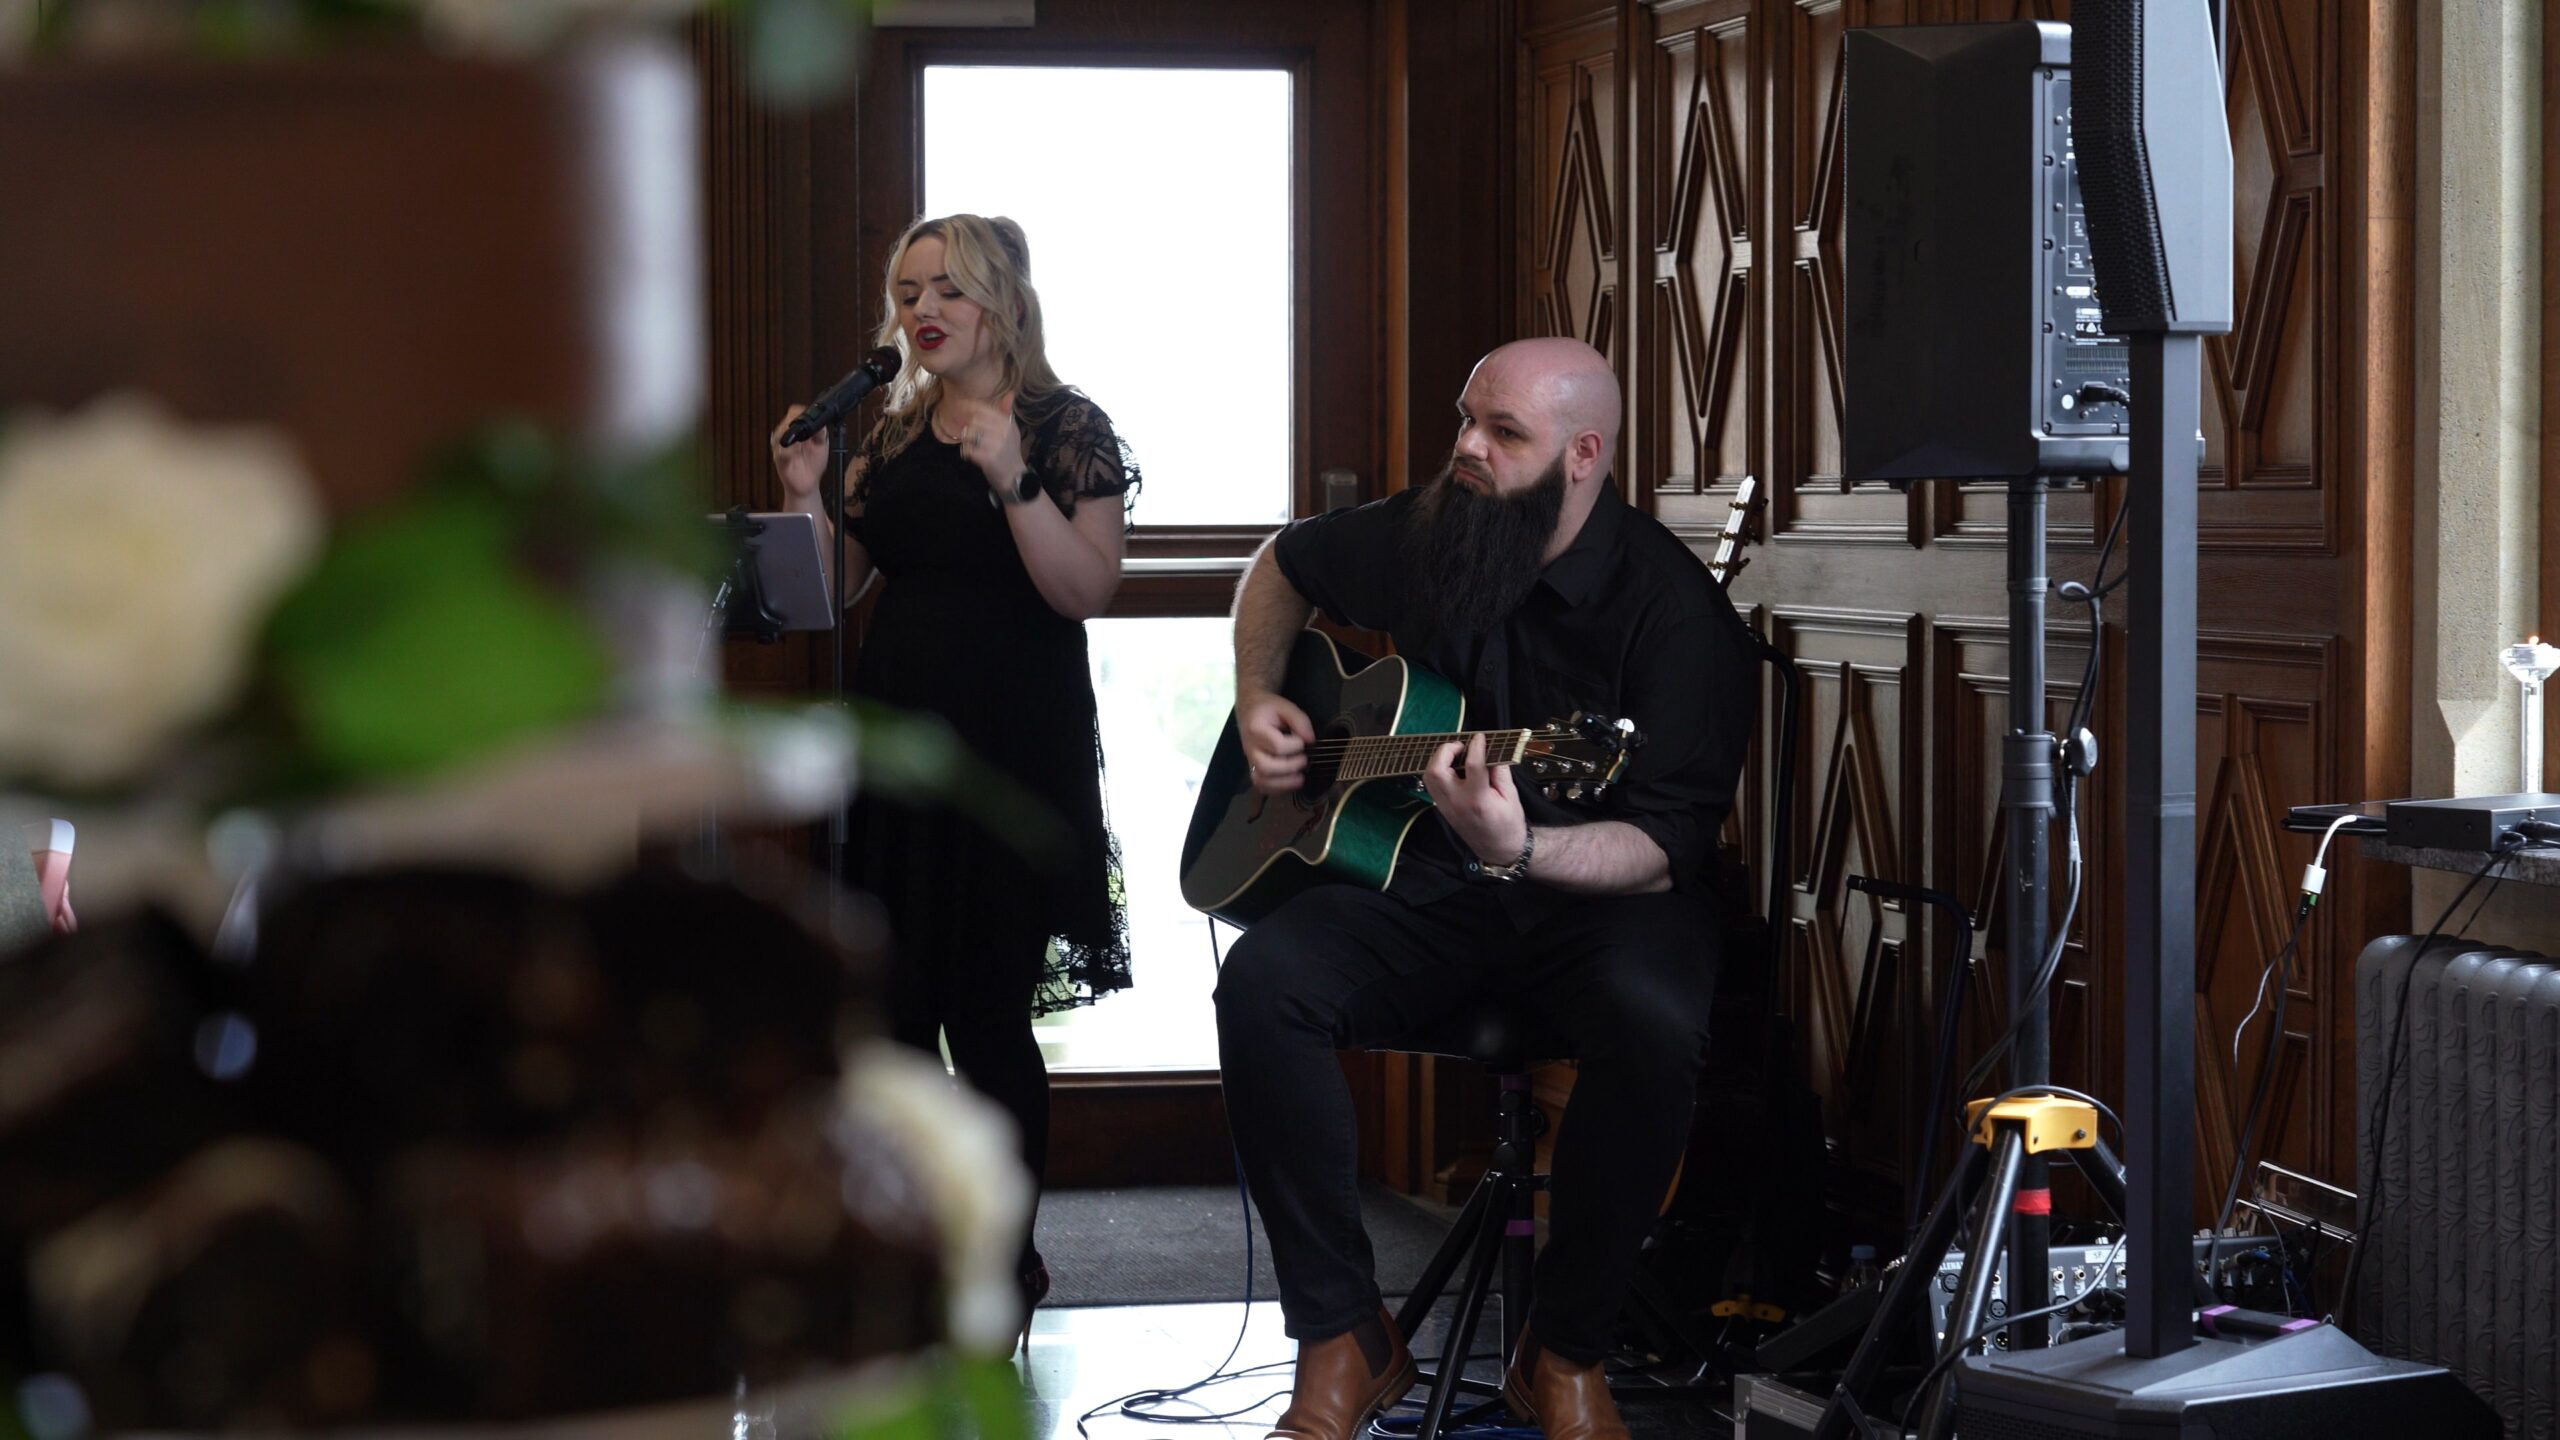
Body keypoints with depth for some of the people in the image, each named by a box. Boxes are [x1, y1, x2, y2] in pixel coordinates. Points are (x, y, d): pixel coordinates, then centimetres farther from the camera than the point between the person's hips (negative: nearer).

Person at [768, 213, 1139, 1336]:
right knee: (890, 1006, 6)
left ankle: (1007, 1258, 10)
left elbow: (1085, 590, -14)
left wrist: (1011, 480, -24)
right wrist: (804, 494, -2)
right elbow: (834, 586, 14)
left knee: (986, 1012, -4)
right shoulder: (891, 436, 13)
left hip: (1012, 750, -6)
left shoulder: (1067, 429, -4)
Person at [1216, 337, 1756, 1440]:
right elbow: (1286, 563, 27)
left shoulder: (1674, 610, -14)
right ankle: (1345, 1340, -15)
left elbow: (1669, 849, -20)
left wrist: (1519, 850, -39)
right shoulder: (1422, 534, 2)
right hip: (1424, 883, 4)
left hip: (1598, 898, -4)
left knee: (1656, 1023, -38)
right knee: (1262, 981, -26)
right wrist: (1257, 700, 10)